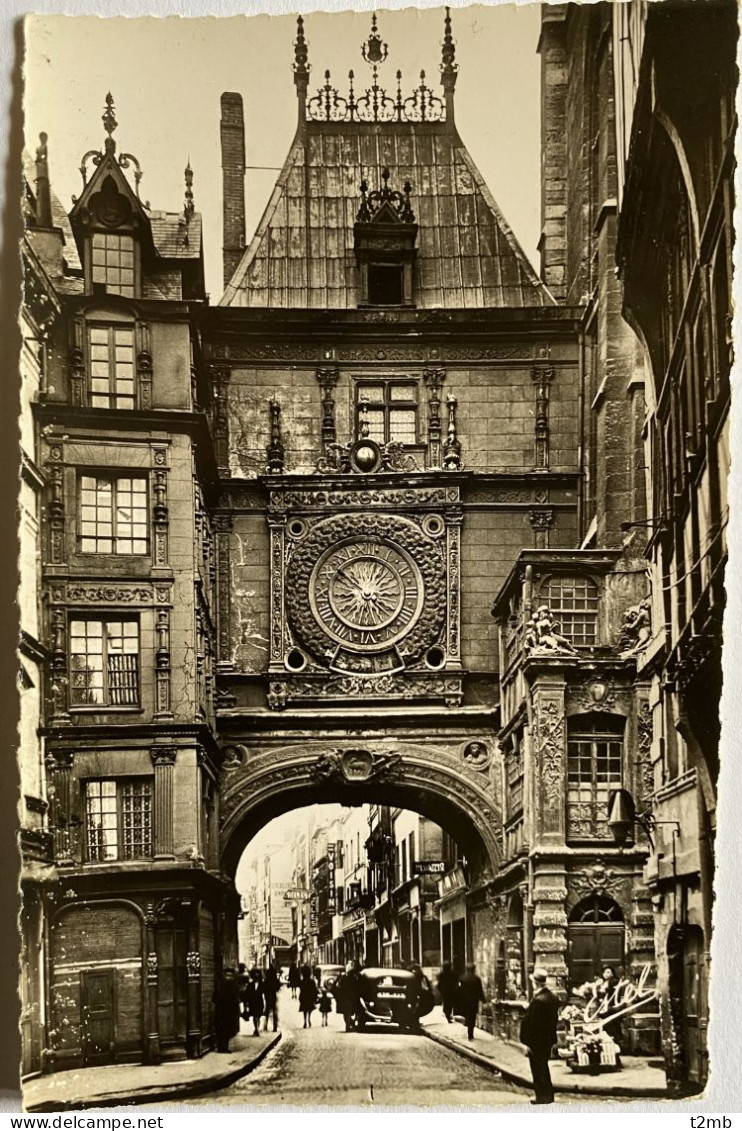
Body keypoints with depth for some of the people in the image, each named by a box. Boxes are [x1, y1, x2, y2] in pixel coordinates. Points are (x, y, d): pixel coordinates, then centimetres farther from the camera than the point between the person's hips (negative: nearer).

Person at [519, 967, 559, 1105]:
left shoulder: (538, 1000, -25)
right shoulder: (552, 997, 2)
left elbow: (532, 1023, -23)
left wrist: (528, 1042, -16)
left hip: (537, 1042, -9)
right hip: (548, 1040, 9)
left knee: (538, 1070, 3)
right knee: (544, 1068, 21)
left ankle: (543, 1097, 9)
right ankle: (548, 1096, 30)